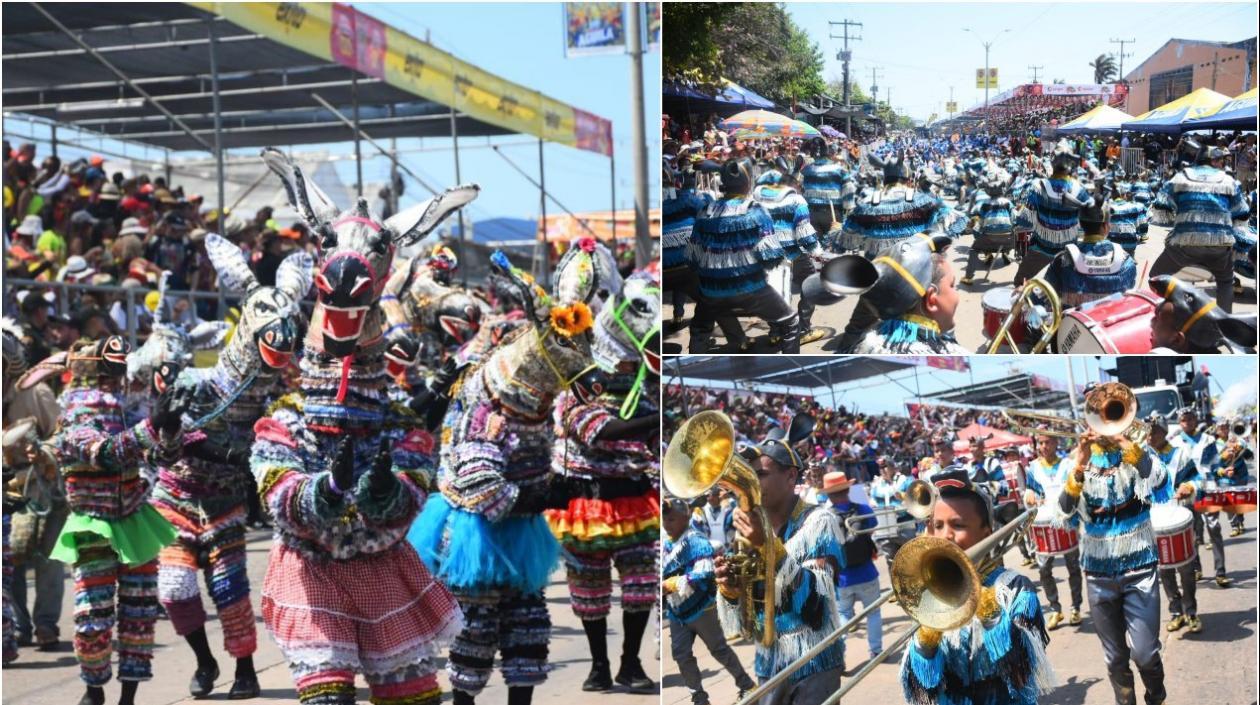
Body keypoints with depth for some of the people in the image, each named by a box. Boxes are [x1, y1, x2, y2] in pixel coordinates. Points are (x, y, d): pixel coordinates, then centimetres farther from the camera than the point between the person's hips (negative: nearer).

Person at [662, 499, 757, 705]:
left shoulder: (696, 541, -19)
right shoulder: (663, 542, 3)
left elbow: (703, 575, -29)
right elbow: (662, 572, 19)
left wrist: (671, 584, -28)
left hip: (700, 608, -6)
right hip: (676, 611, 6)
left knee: (719, 650, 7)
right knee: (681, 655, 3)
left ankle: (747, 685, 25)